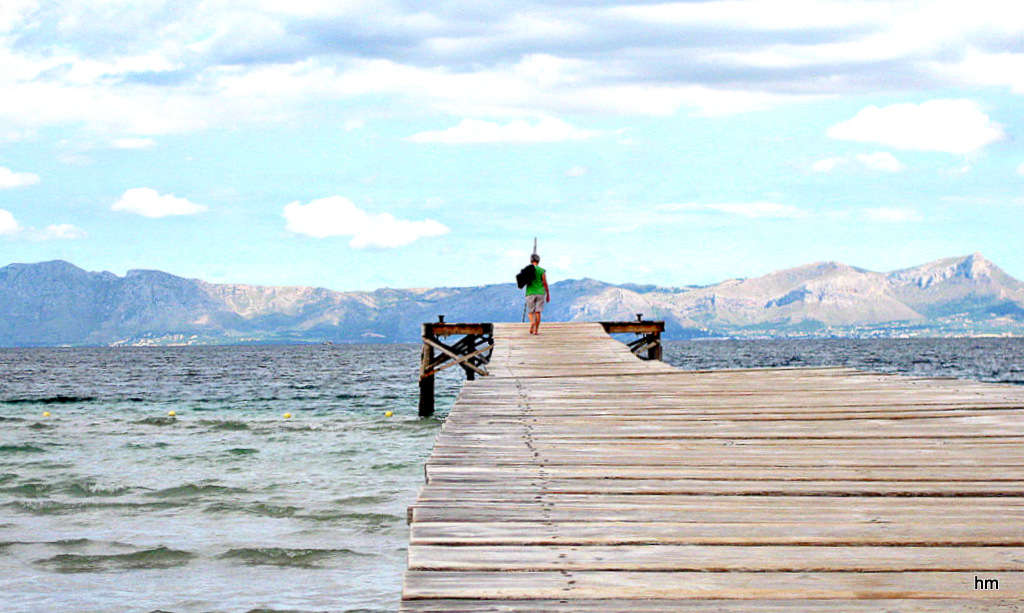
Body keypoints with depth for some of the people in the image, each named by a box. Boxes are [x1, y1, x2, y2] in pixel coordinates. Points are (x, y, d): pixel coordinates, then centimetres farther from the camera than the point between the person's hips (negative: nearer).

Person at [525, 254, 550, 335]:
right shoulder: (542, 271, -2)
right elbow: (545, 284, -2)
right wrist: (548, 295, 6)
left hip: (530, 293, 0)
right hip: (540, 293, 0)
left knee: (530, 312, 7)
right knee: (538, 312, 3)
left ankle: (532, 322, -24)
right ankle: (536, 330, 0)